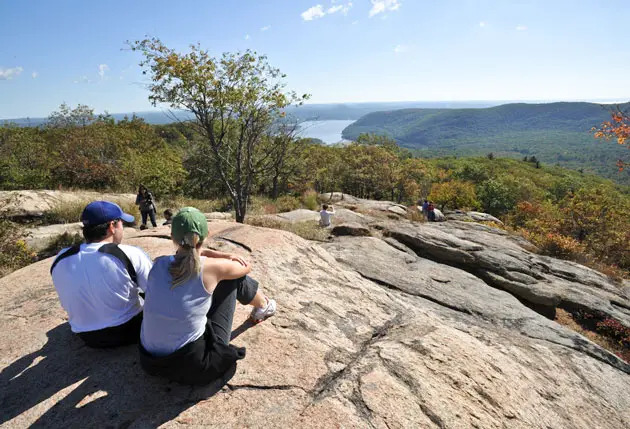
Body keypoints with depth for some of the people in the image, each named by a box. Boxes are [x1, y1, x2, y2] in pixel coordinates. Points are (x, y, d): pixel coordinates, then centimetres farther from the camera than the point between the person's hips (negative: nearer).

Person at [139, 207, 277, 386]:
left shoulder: (159, 263, -4)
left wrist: (226, 256, 7)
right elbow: (246, 267, 6)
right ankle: (264, 306, 38)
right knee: (234, 277, 7)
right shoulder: (210, 267, -16)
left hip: (151, 361, 5)